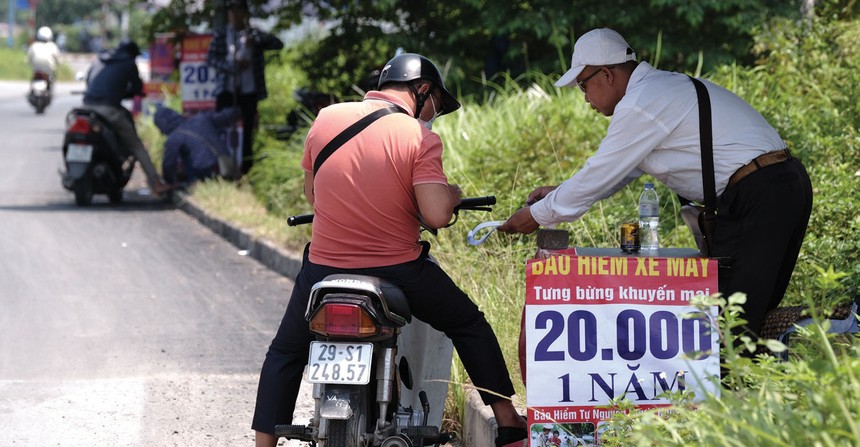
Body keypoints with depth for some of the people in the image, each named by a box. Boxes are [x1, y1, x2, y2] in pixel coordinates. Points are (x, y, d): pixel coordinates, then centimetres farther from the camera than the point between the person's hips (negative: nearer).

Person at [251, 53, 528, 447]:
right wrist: (452, 193, 3)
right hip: (398, 269, -2)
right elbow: (436, 215, -20)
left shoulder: (326, 118, 2)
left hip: (324, 266, 2)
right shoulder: (420, 138, -10)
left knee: (286, 352, 22)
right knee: (469, 326, 21)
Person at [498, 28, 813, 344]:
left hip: (755, 197, -10)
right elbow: (622, 168, 30)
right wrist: (559, 193, 29)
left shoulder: (639, 105, -11)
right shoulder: (663, 87, 21)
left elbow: (598, 176, -5)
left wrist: (537, 215, 8)